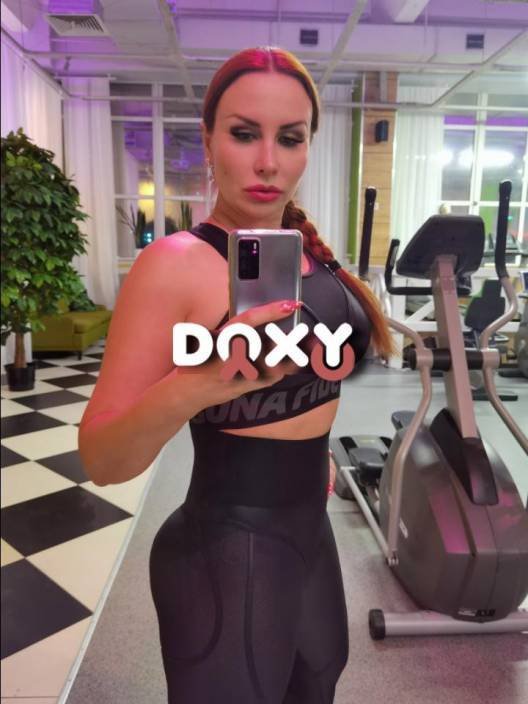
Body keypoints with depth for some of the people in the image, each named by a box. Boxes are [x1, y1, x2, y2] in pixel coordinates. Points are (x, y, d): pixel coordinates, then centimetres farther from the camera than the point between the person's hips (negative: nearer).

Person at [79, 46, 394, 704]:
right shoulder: (178, 263, -21)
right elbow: (100, 460, -23)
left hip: (310, 527, 8)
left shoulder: (308, 251, 0)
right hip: (228, 551, -7)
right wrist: (196, 385, -39)